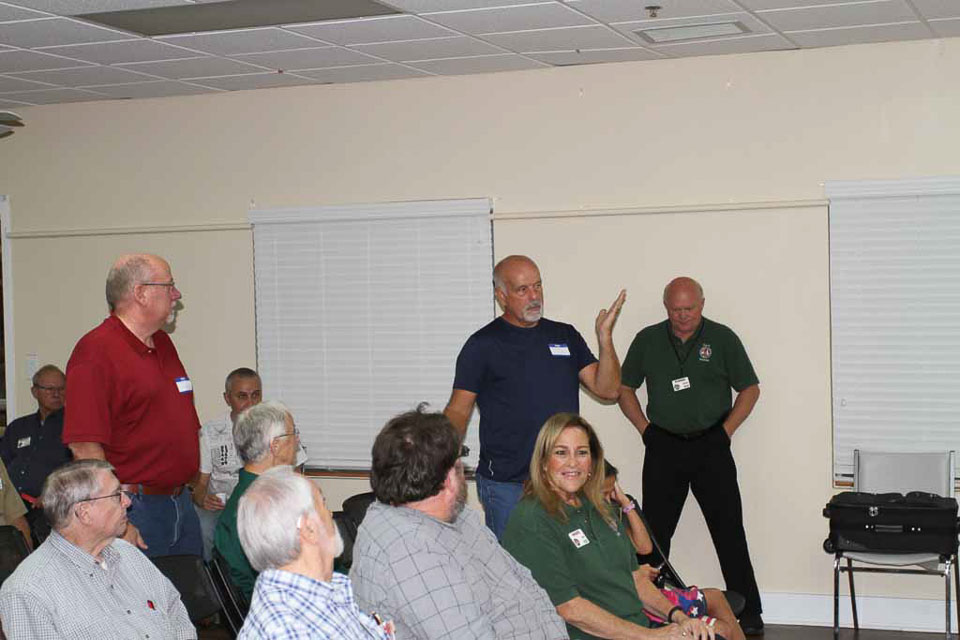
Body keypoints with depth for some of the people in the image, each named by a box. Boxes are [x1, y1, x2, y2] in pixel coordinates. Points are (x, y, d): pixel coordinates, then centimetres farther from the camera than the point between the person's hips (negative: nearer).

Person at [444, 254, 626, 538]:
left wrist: (605, 339, -10)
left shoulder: (565, 336, 10)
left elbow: (607, 389, 4)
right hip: (507, 485, -4)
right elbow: (458, 410, -2)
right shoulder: (483, 345, -2)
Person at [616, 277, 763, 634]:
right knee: (655, 532, 6)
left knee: (729, 531, -2)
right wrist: (645, 428, 1)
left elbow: (750, 388, 5)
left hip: (711, 446, -2)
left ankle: (749, 613, 4)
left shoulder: (722, 338, 0)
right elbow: (624, 388, 12)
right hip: (663, 447, 2)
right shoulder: (648, 340, 5)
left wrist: (726, 430, -4)